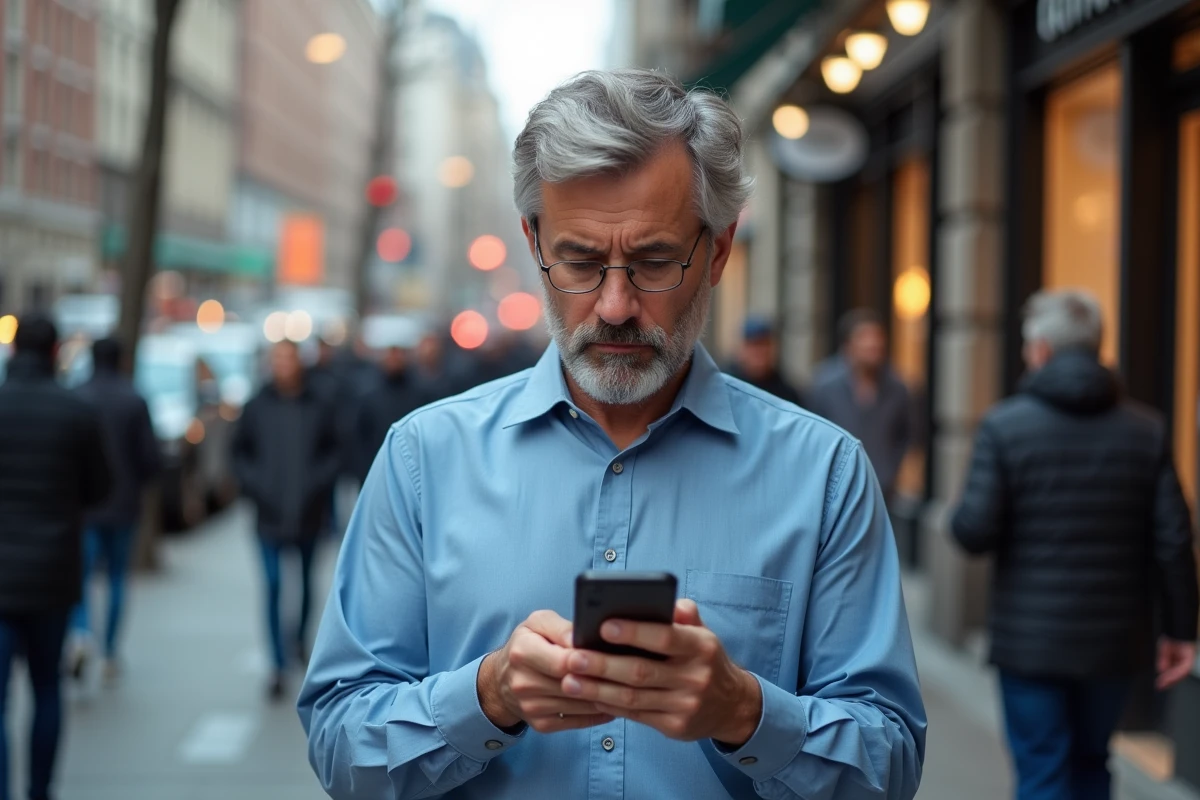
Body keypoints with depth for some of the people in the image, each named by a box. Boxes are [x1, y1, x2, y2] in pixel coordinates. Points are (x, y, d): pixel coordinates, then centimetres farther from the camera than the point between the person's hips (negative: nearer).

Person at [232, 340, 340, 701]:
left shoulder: (319, 405, -2)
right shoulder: (257, 406, -1)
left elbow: (334, 451, 2)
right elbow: (240, 452, 6)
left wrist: (318, 482, -11)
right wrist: (255, 485, -7)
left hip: (308, 512, 1)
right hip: (270, 513, -1)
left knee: (305, 582, 16)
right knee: (273, 587, -6)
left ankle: (301, 635, 42)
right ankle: (278, 666, -3)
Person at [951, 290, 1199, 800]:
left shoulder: (1003, 426, -9)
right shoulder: (1145, 430, -1)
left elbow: (975, 532, -14)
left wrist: (960, 517, 9)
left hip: (1031, 640, -3)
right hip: (1114, 640, 3)